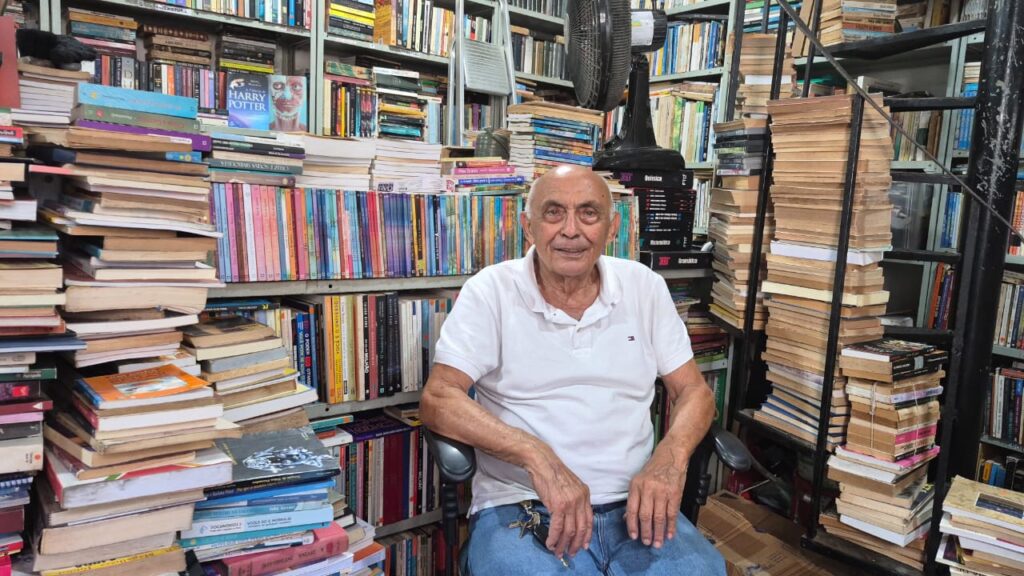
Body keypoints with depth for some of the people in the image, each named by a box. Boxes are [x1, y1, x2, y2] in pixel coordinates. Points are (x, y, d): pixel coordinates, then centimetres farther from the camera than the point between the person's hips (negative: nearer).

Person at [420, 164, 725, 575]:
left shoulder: (645, 287, 6)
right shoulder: (490, 291, -4)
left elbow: (693, 390, 8)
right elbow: (437, 400, -11)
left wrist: (671, 457, -13)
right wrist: (537, 455, -24)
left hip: (634, 505, 3)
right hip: (520, 508, -2)